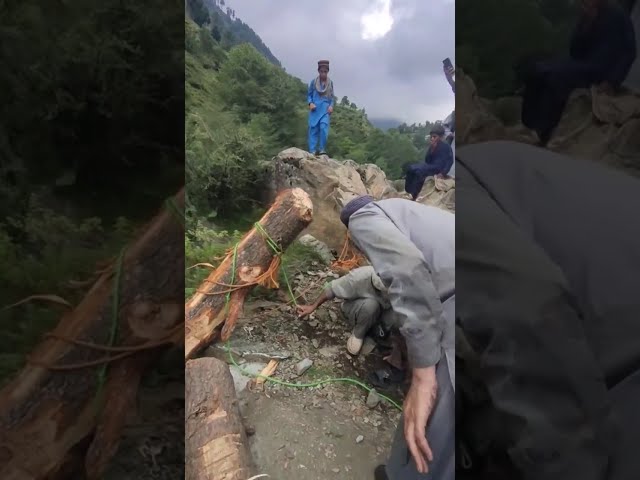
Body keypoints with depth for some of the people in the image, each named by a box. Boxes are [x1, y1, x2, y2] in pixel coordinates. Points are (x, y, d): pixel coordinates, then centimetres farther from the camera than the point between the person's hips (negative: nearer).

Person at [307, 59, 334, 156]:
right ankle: (312, 151, 2)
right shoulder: (313, 82, 2)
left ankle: (322, 149, -7)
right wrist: (310, 103, -10)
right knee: (313, 129, -1)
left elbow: (332, 97, 12)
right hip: (315, 109, 0)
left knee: (324, 128, -16)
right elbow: (309, 94, 9)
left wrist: (331, 106, -4)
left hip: (325, 109, 0)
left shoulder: (330, 82, 6)